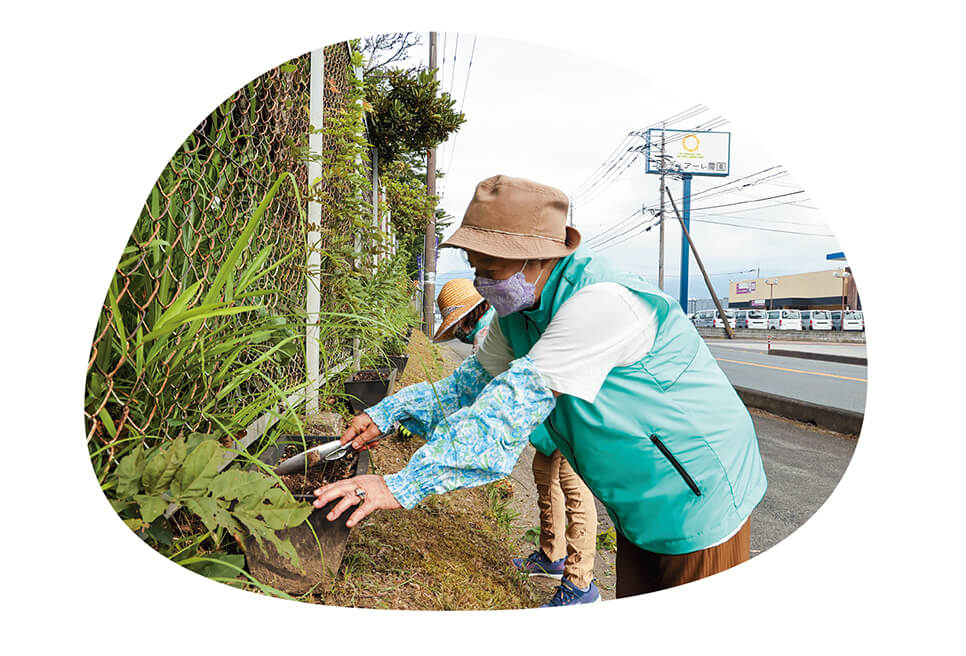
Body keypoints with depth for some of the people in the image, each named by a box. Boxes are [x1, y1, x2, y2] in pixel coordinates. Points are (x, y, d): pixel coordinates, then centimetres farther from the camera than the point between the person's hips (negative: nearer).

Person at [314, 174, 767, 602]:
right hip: (639, 505, 8)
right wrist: (387, 413, -5)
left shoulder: (603, 303, -33)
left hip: (702, 498, -8)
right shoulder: (516, 310, -3)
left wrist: (403, 485, -35)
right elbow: (473, 380, 7)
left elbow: (512, 405, -37)